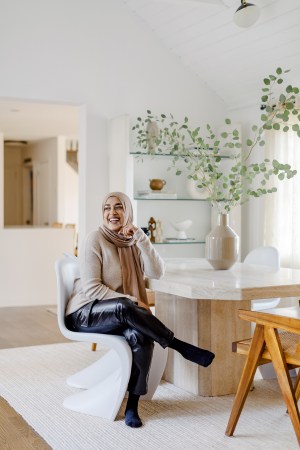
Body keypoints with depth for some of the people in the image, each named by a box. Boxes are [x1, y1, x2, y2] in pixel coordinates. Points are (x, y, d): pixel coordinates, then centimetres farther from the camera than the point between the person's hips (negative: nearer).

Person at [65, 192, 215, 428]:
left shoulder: (133, 242, 8)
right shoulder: (94, 239, -9)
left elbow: (157, 272, -7)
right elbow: (91, 288, -15)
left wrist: (141, 238, -15)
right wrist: (132, 302, -21)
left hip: (120, 315, 5)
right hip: (85, 314, -4)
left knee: (139, 335, -31)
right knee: (124, 307, -38)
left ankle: (132, 405, -22)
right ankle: (182, 347, -26)